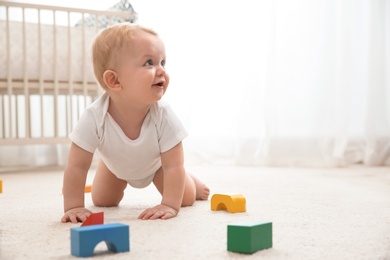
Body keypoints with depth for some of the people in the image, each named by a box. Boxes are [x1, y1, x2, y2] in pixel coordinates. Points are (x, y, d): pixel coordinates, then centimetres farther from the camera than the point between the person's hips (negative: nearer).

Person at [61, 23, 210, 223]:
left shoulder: (164, 116, -41)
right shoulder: (94, 118, -42)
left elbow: (173, 166, -36)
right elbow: (76, 166, -34)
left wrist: (170, 205, -43)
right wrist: (73, 206, -37)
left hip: (155, 165, 0)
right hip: (116, 166, 1)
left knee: (186, 199, 1)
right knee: (102, 203, 12)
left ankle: (192, 182, 37)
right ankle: (121, 186, 45)